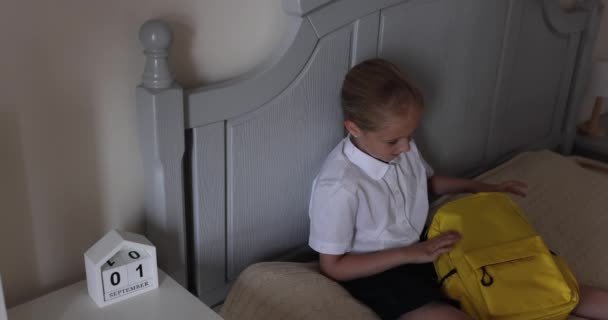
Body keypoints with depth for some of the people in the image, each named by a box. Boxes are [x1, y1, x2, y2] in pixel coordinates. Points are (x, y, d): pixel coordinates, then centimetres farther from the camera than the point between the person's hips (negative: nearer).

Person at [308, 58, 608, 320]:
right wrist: (411, 254, -22)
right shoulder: (338, 185, -28)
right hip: (377, 272, -6)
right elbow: (333, 266, -19)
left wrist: (482, 188, 4)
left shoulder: (400, 146, -7)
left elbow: (428, 181, 17)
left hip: (422, 246, 7)